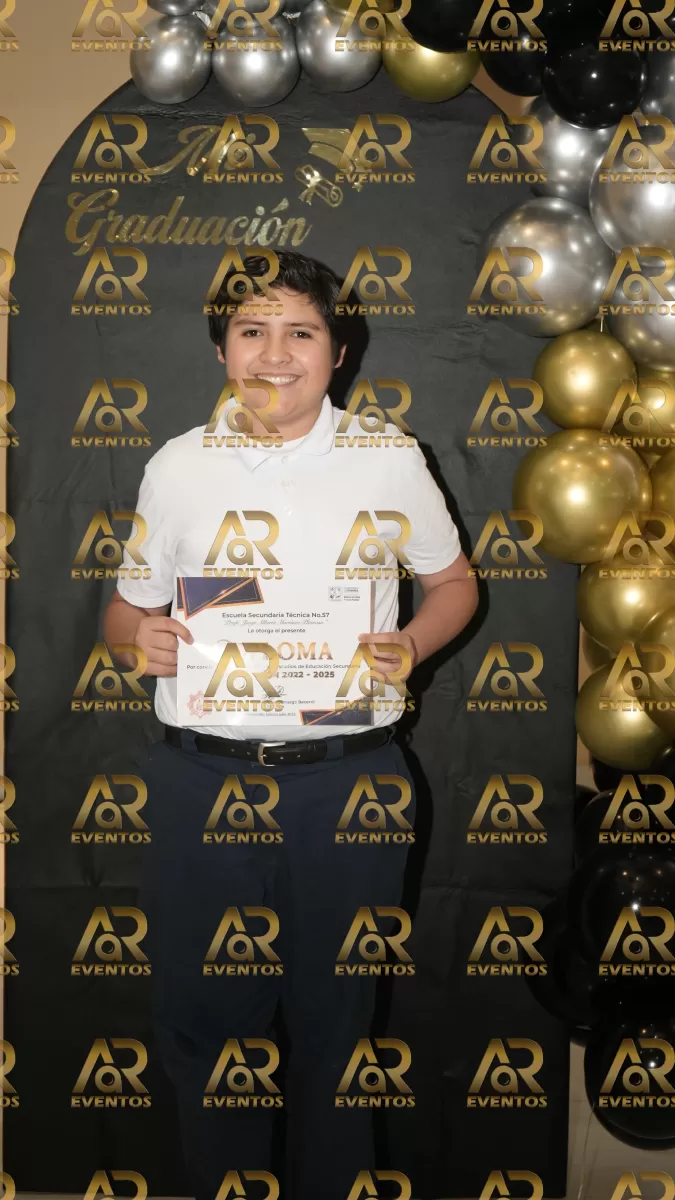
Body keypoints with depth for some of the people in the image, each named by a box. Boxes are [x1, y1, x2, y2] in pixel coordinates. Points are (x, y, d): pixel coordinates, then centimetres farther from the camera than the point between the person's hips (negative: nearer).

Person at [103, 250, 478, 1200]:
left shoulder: (389, 459, 2)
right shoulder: (178, 467, 6)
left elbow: (454, 582, 12)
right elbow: (128, 605, 14)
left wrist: (412, 644, -8)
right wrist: (139, 636, -10)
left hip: (347, 778, -1)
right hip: (202, 778, 1)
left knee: (337, 1018, 11)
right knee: (206, 1018, 10)